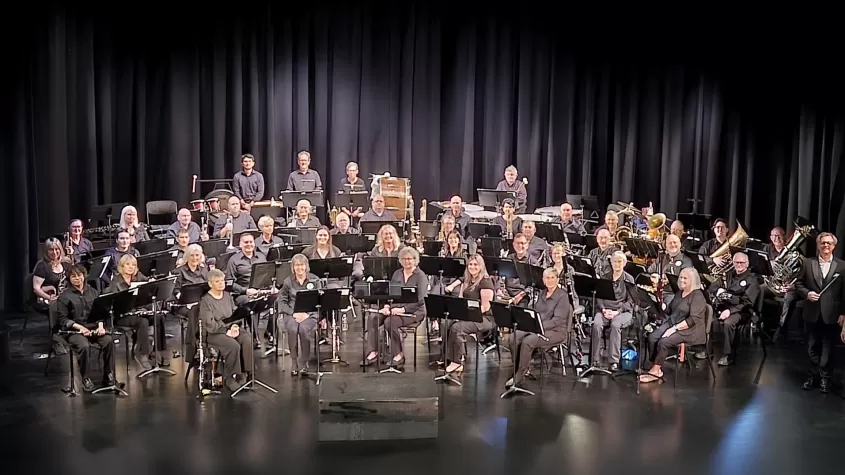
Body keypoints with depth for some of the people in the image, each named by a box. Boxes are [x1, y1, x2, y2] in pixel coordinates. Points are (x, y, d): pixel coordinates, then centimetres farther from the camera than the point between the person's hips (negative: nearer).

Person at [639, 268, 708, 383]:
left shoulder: (698, 296, -12)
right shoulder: (679, 293, 15)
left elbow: (693, 319, -22)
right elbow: (669, 310, 26)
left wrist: (675, 328, -24)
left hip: (689, 330, -8)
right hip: (671, 324, 8)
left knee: (664, 342, -28)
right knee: (652, 337, -17)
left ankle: (655, 371, -13)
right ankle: (655, 368, -14)